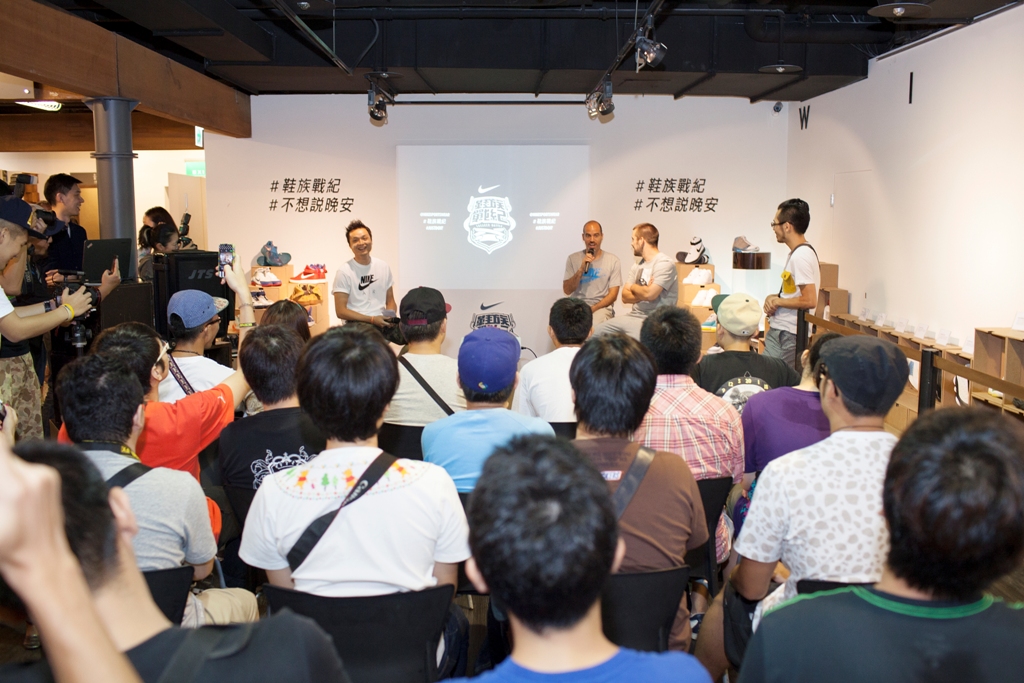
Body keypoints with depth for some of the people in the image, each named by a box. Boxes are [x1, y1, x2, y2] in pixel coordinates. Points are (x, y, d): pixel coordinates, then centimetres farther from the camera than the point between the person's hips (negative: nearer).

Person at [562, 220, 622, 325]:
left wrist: (592, 309, -14)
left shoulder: (613, 260, 4)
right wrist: (581, 269, -12)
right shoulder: (573, 258, 8)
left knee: (594, 326, -36)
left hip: (601, 307, -1)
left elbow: (613, 295, 0)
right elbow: (567, 290, 1)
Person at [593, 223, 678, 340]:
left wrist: (632, 287, -2)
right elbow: (625, 297, 9)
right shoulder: (637, 265, 15)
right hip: (634, 316, 8)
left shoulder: (665, 263, -10)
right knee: (597, 331, 0)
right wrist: (643, 292, -11)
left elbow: (650, 294, -22)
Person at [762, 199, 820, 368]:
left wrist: (777, 301, -11)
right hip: (780, 331, 10)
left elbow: (809, 300, -23)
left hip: (786, 336, -10)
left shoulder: (800, 256, -18)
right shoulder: (803, 251, 14)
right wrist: (773, 297, 5)